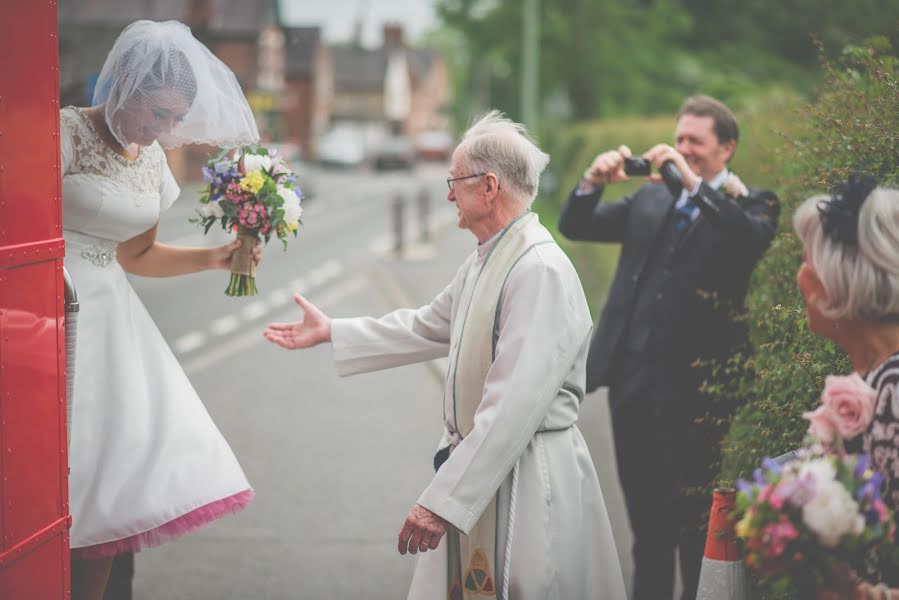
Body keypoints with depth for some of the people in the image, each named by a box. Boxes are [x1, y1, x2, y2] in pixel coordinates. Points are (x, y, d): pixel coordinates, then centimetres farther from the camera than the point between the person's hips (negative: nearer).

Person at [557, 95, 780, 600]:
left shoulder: (751, 204, 0)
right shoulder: (650, 200, 16)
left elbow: (755, 238, -22)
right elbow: (576, 227, 13)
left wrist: (693, 183, -24)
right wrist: (594, 182, -6)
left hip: (696, 387, -5)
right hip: (634, 381, 6)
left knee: (696, 520, -1)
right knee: (646, 517, 15)